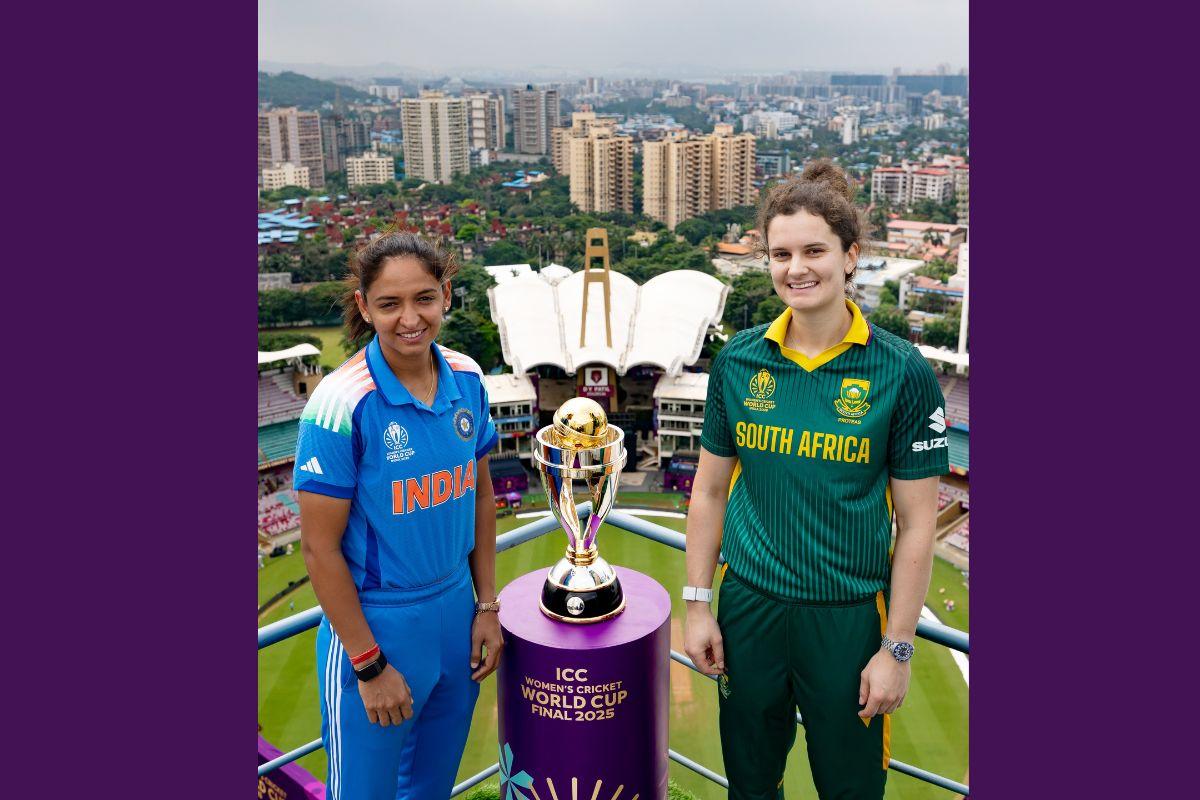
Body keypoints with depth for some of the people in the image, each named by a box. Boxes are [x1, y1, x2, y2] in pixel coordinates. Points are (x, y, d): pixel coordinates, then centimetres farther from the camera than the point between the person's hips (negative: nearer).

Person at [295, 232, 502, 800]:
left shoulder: (466, 379, -4)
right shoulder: (341, 402, -20)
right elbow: (320, 548, -16)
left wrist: (487, 607, 7)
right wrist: (370, 664, -12)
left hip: (457, 619, 5)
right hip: (374, 627, -5)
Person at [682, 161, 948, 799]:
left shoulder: (902, 373, -11)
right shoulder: (739, 360, -3)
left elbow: (916, 523, -8)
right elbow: (710, 490, 4)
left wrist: (896, 649, -7)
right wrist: (697, 604, 3)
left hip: (848, 616, -2)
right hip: (748, 607, 3)